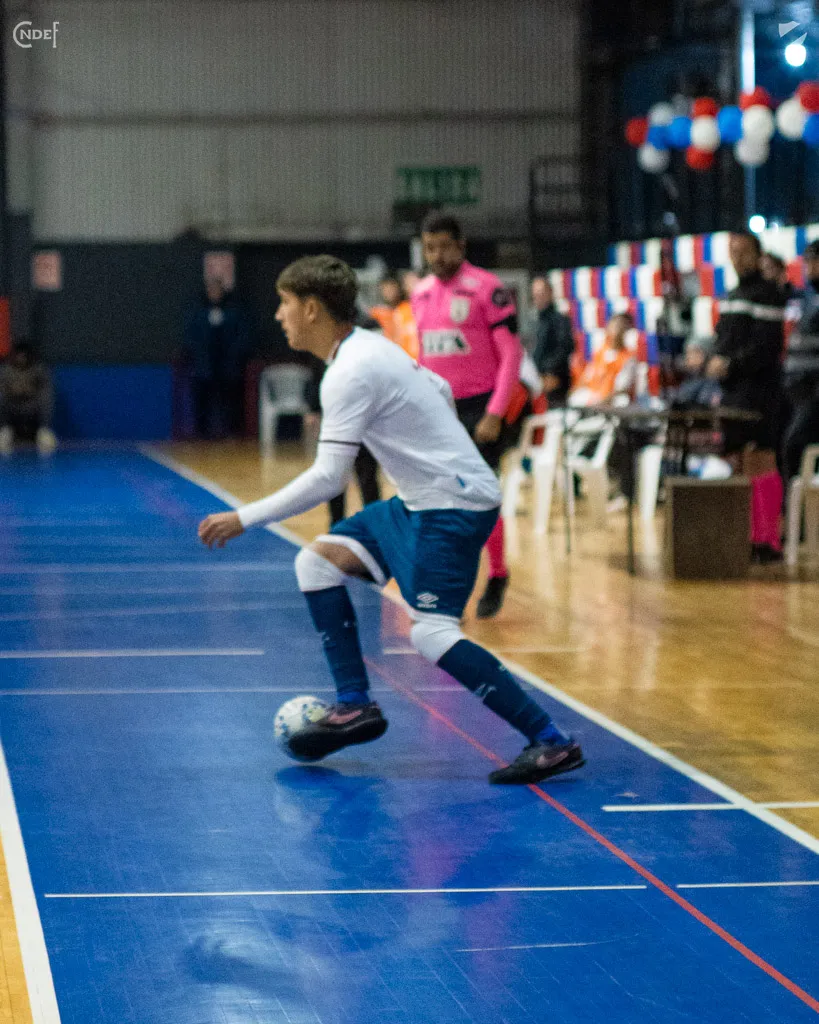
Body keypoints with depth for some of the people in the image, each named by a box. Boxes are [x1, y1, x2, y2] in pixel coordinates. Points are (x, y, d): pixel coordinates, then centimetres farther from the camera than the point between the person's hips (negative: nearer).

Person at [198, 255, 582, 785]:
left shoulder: (350, 373, -19)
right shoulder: (371, 347, 10)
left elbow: (328, 479, -24)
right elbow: (441, 391, 25)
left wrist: (244, 519, -20)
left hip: (453, 505, -10)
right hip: (420, 502, 10)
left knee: (432, 633, -18)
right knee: (318, 561, 8)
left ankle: (553, 744, -17)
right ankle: (355, 707, 9)